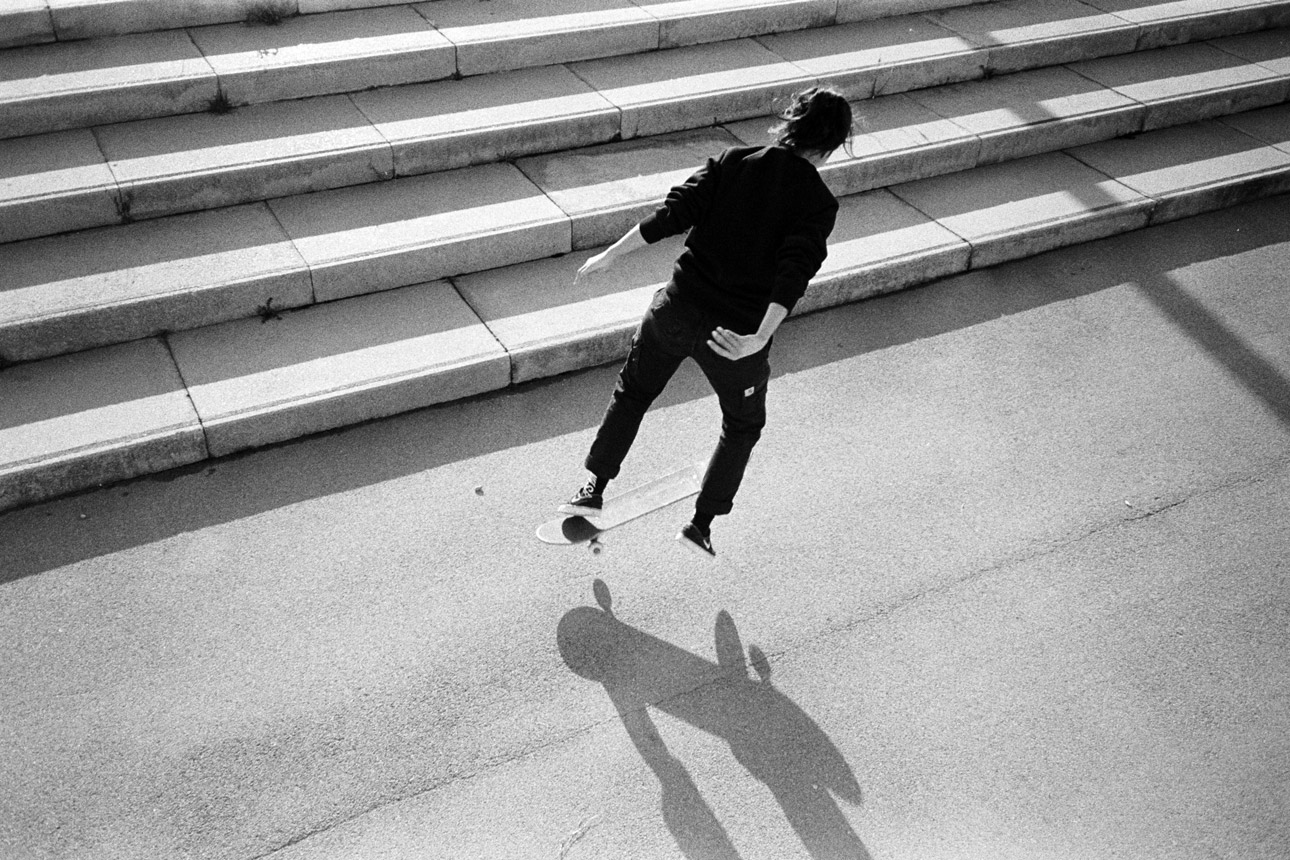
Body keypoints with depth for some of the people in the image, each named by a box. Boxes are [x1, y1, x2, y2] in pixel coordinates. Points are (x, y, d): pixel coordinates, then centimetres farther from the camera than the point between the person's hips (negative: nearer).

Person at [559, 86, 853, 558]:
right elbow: (794, 273, -21)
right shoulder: (819, 202, -6)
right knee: (743, 425, 24)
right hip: (740, 332, -2)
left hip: (678, 307, 2)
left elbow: (672, 214, -6)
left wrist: (609, 255, -2)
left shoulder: (733, 161, 2)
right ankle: (701, 523, 22)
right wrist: (760, 339, -28)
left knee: (632, 392, 27)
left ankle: (594, 489, 29)